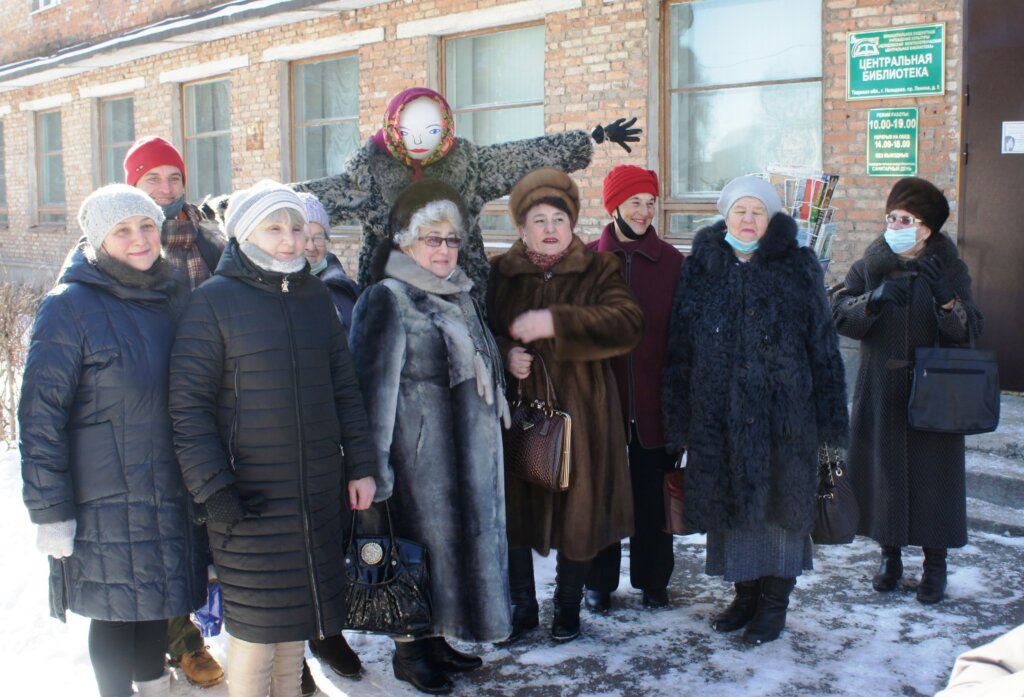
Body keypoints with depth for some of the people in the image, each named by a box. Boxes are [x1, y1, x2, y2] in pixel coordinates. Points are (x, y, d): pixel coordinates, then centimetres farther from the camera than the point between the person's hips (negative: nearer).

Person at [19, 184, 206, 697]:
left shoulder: (173, 297, 6)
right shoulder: (71, 307, -12)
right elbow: (40, 414, -13)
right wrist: (50, 511, -15)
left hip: (171, 495, 5)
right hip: (106, 501, -5)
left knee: (155, 604, 17)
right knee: (116, 611, 6)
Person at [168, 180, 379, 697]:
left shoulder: (315, 296, 10)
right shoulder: (214, 300, -7)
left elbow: (344, 388, 13)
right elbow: (189, 402, -10)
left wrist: (360, 465, 8)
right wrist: (213, 488, -15)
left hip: (319, 492, 5)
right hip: (249, 495, -5)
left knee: (297, 614, 14)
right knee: (256, 620, 1)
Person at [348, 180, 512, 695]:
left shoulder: (460, 296, 12)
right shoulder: (387, 299, -12)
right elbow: (374, 384, -14)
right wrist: (375, 461, -17)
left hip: (469, 447, 8)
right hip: (422, 449, -8)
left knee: (460, 535, 14)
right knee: (422, 537, 1)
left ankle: (437, 638, 30)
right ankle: (410, 652, 19)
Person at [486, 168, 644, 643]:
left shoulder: (599, 270, 2)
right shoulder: (500, 273, 8)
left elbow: (626, 323, -15)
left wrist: (555, 322, -25)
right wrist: (505, 354, -14)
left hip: (579, 415, -1)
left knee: (577, 510, 5)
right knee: (514, 509, 7)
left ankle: (568, 604, 27)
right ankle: (521, 604, 27)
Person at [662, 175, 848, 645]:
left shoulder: (799, 268, 0)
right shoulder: (699, 268, 5)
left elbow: (822, 345, 0)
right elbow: (679, 347, 6)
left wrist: (829, 416, -4)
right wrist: (679, 420, 3)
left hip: (783, 412, -2)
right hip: (718, 412, 2)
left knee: (780, 501, 5)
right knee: (730, 500, 10)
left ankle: (775, 601, 21)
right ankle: (745, 592, 28)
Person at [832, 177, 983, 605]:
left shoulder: (950, 269, -1)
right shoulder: (869, 267, 3)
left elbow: (968, 330, -11)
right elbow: (840, 314, -10)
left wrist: (946, 297, -30)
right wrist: (873, 300, -29)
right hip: (880, 392, 2)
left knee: (933, 473, 2)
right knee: (882, 469, 6)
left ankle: (935, 564, 17)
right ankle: (890, 555, 24)